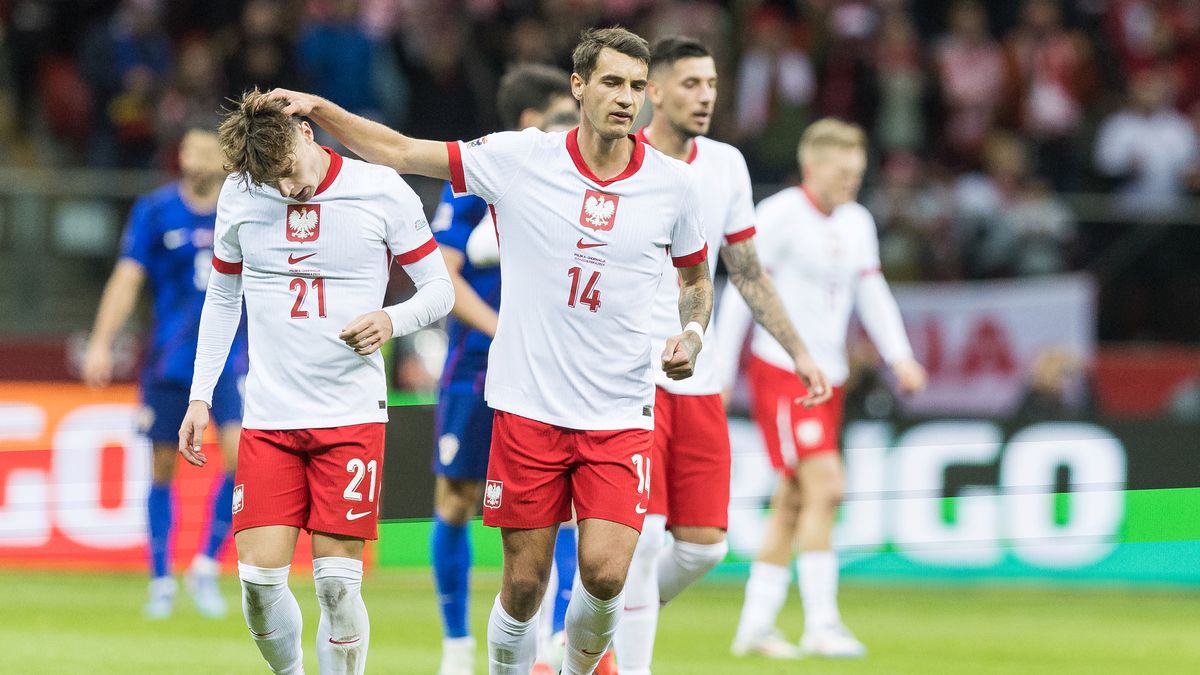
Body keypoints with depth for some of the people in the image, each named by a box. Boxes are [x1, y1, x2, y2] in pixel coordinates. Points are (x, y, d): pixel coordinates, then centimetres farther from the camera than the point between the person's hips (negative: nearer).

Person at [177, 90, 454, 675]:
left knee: (338, 584, -7)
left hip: (352, 413, -2)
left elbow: (440, 288, 3)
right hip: (268, 418, 2)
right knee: (259, 578, -6)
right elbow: (223, 297, 17)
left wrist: (391, 320, -17)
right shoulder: (239, 195, 3)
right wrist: (201, 395, 12)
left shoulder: (382, 191, -5)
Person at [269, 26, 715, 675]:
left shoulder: (672, 182, 1)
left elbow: (696, 279, 17)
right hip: (528, 403, 0)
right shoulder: (520, 158, -3)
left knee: (604, 574, -13)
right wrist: (318, 107, -7)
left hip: (621, 414, 0)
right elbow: (400, 153, 2)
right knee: (524, 585, 0)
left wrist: (691, 332, -2)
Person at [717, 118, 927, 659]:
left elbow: (872, 293, 11)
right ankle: (820, 624, -18)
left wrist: (900, 357, -4)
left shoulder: (857, 223, 12)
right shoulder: (779, 216, -10)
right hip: (780, 370, -8)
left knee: (792, 503, 9)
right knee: (824, 487, -18)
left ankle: (754, 627, 16)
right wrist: (720, 376, -11)